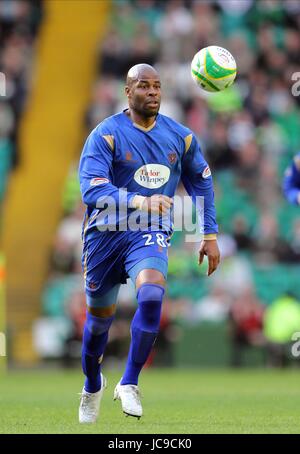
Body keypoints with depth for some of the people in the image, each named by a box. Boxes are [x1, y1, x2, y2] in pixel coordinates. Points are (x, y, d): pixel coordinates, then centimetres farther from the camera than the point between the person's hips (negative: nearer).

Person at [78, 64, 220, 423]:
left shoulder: (181, 137, 2)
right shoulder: (106, 135, -12)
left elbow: (201, 183, 16)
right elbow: (92, 189, -23)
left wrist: (209, 235, 12)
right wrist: (140, 201, -36)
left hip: (151, 233, 1)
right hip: (106, 233, -1)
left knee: (151, 295, -28)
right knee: (99, 318, 10)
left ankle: (129, 384, -17)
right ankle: (92, 386, 39)